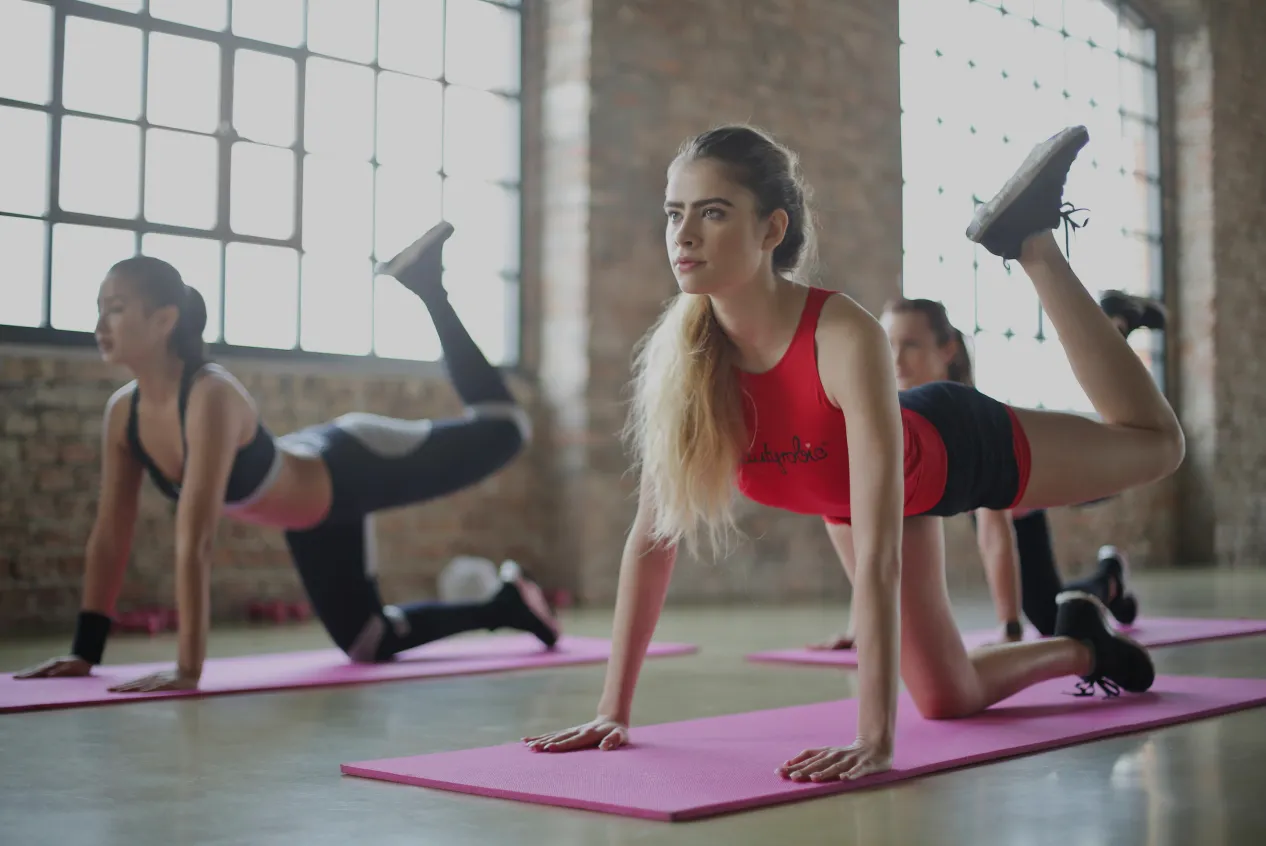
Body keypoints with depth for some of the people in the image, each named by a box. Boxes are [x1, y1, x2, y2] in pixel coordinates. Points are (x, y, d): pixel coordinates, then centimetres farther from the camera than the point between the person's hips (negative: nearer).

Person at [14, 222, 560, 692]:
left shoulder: (212, 398, -39)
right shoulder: (122, 413, -16)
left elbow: (194, 543, -43)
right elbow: (110, 537, -9)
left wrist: (188, 668, -45)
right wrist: (84, 652, -8)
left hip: (352, 471, -7)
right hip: (311, 510, 7)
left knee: (503, 428, 9)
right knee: (366, 644, 15)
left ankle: (426, 284, 29)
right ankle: (505, 605, 37)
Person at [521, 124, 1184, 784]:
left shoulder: (846, 337, -45)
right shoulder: (678, 352, -31)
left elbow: (878, 557, -48)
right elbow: (651, 536, -24)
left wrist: (874, 740, -52)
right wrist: (613, 710, -24)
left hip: (954, 450, -3)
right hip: (845, 496, 3)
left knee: (1156, 443, 21)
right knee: (946, 700, 11)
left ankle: (1030, 239, 25)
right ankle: (1080, 648, 40)